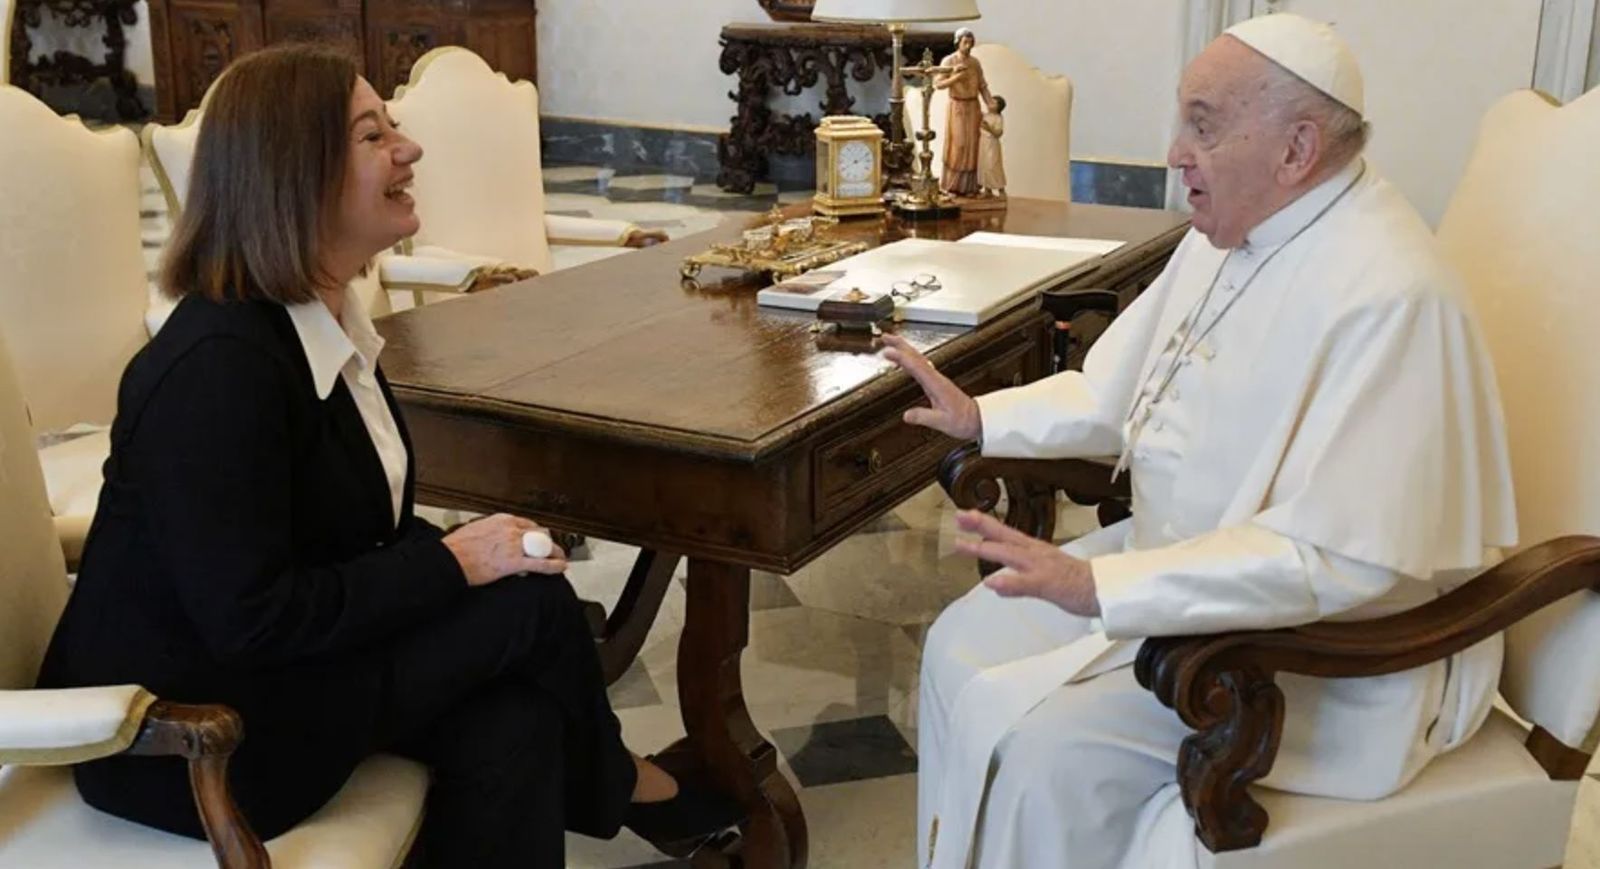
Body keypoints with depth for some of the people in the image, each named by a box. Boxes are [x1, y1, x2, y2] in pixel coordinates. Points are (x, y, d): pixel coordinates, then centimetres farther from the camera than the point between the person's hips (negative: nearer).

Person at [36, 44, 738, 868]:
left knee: (511, 725, -16)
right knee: (534, 604, -13)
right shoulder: (217, 365, -25)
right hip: (190, 725, -8)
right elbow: (249, 618, -26)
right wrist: (455, 563, -20)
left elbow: (368, 531, 10)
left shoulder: (330, 320, 4)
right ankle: (612, 788, 15)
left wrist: (469, 550, -9)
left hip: (264, 658, 8)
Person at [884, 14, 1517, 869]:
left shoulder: (1386, 295, -27)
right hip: (1190, 563, 9)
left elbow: (1337, 560, -32)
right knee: (965, 643, 6)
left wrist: (1098, 587, -35)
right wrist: (982, 419, 2)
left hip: (1327, 649, -9)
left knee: (1046, 747, -21)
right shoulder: (1231, 231, 2)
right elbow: (1117, 392, 14)